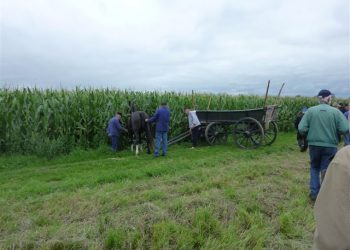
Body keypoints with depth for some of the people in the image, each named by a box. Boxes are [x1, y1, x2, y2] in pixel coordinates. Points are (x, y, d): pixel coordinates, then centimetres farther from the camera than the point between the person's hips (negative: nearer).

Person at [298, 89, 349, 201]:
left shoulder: (310, 110, -8)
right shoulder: (336, 111, -9)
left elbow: (301, 128, -12)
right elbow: (344, 129, -12)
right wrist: (333, 131, 8)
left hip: (314, 144, 1)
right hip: (330, 145, -1)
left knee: (314, 168, 19)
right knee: (326, 170, 12)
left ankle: (314, 193, 20)